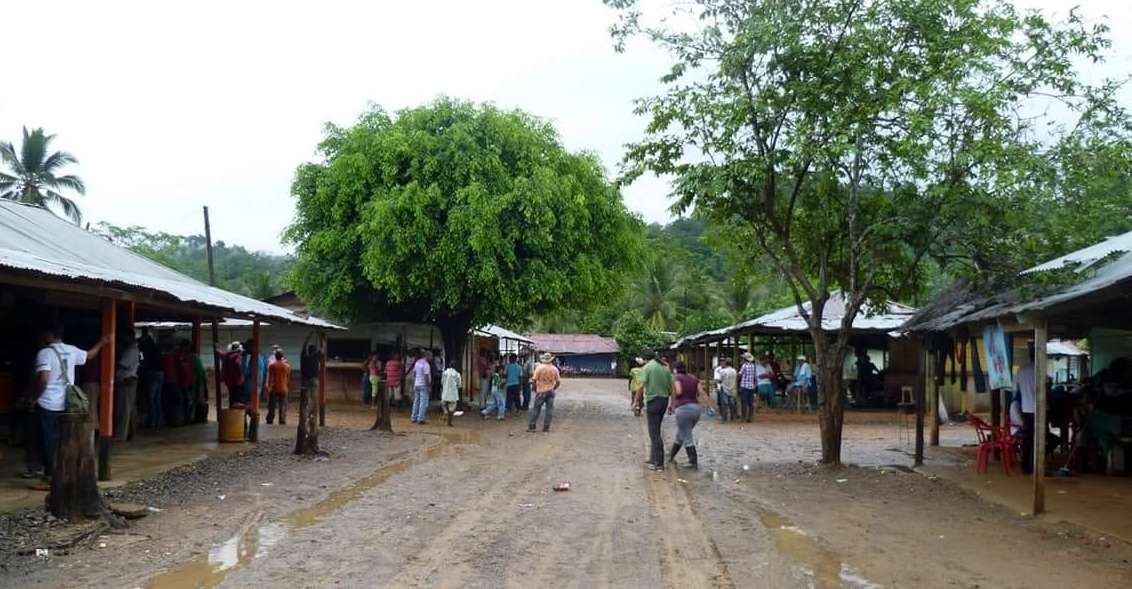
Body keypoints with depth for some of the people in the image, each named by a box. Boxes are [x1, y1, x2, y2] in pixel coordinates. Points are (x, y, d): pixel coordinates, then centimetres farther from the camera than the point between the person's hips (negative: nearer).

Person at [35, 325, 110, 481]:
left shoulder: (45, 353, -14)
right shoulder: (71, 351, 5)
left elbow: (43, 379, -23)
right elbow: (89, 355, 26)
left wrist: (35, 397, -8)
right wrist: (101, 343, 42)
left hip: (47, 405, -6)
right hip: (66, 404, 6)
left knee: (48, 440, 1)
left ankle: (50, 474, 4)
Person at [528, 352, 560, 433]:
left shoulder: (539, 367, -9)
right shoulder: (554, 368, 0)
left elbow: (534, 380, -11)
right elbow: (558, 381, 2)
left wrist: (535, 388, 4)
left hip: (541, 391, -2)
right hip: (551, 392, 2)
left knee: (536, 409, 4)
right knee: (549, 409, 7)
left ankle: (532, 426, 5)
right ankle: (546, 427, 7)